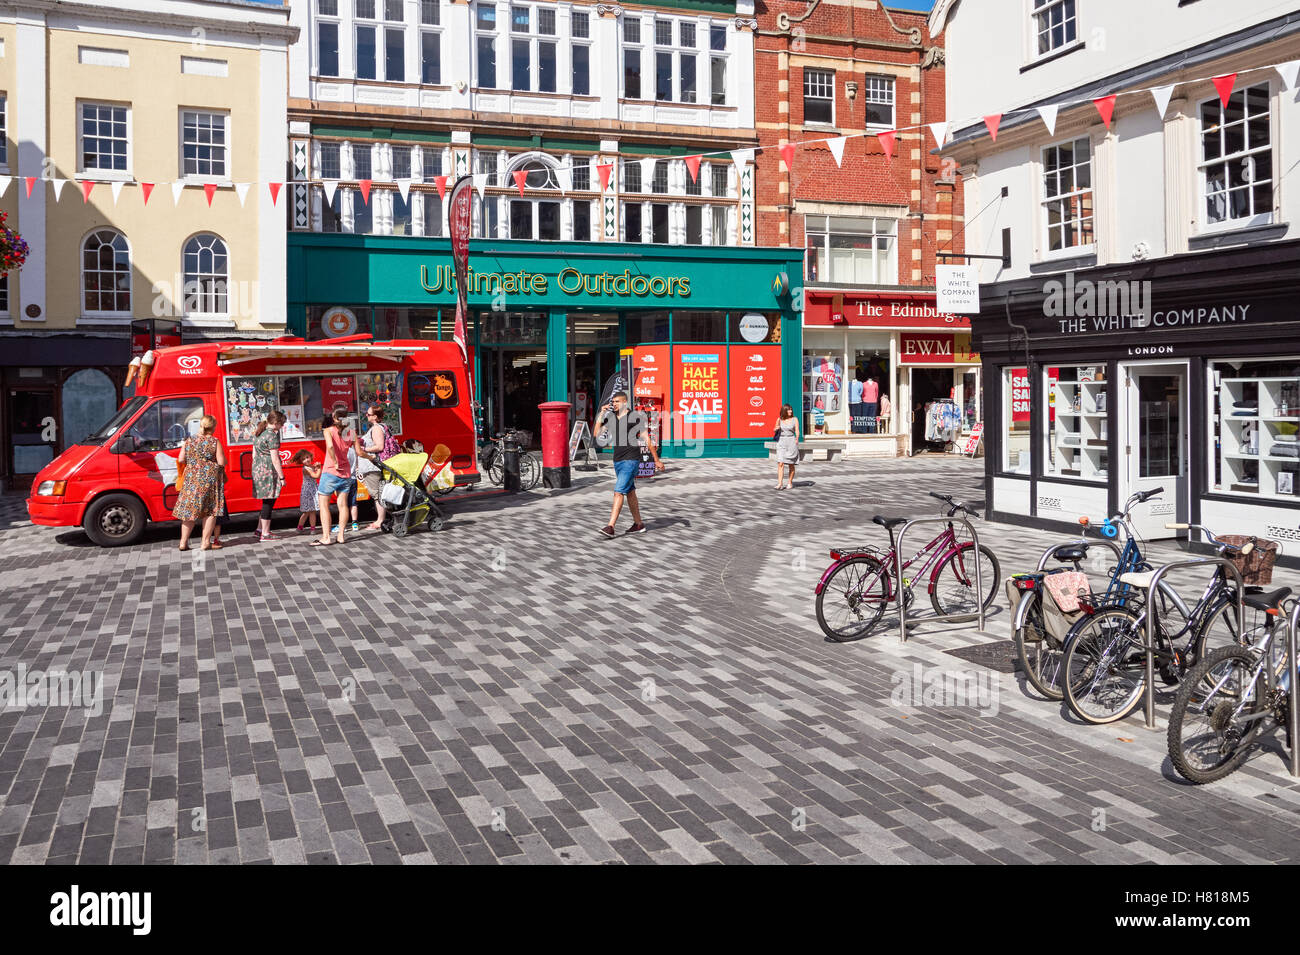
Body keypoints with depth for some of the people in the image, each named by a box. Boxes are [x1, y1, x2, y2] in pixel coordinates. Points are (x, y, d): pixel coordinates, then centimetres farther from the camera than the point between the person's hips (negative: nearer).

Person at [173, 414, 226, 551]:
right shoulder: (214, 442, -7)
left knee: (189, 510, 10)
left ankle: (183, 542, 11)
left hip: (192, 479, 4)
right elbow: (222, 462, -10)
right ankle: (206, 542, 3)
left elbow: (181, 460, 5)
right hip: (210, 479, -3)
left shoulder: (189, 441, 4)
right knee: (210, 510, 4)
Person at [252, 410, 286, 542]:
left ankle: (260, 529, 20)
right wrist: (282, 477, -13)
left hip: (257, 470, 9)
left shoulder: (257, 433, 14)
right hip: (269, 470, -9)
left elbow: (254, 453, 20)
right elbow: (275, 459, -17)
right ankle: (265, 534, 1)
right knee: (269, 502, -2)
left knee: (267, 501, 18)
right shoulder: (272, 435, -14)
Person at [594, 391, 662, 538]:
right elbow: (596, 433, 1)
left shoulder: (635, 417, -8)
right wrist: (601, 413, -5)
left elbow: (647, 439, -4)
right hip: (617, 460, 7)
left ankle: (610, 527, -19)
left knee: (619, 492, -15)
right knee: (630, 492, 15)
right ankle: (638, 524, 26)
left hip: (631, 460, -7)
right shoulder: (610, 417, 8)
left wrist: (657, 460, -2)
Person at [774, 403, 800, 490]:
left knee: (791, 465, 6)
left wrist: (796, 440, -21)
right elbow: (776, 430, 20)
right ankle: (780, 484, -15)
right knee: (780, 464, -11)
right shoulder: (779, 419, 7)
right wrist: (776, 429, -4)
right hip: (781, 443, 1)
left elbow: (797, 431, -3)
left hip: (791, 443, -1)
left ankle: (790, 483, 20)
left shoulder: (794, 419, 2)